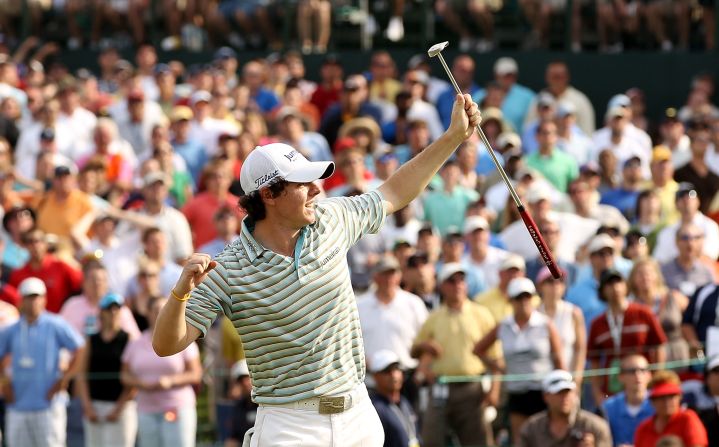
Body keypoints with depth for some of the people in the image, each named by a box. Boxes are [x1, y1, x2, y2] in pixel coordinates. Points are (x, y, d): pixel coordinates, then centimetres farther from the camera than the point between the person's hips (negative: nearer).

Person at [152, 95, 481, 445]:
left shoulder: (331, 220, 4)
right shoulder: (227, 271, -12)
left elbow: (396, 193, 21)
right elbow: (167, 345, -12)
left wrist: (455, 136, 21)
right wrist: (181, 293, -32)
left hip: (358, 414, 5)